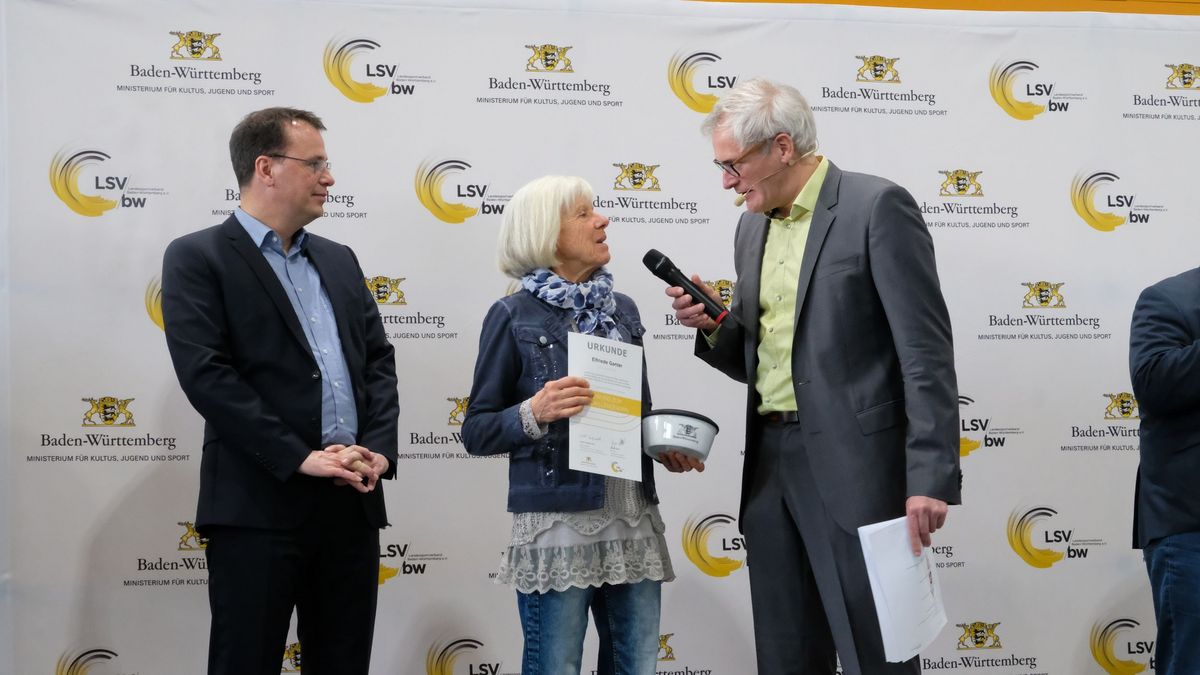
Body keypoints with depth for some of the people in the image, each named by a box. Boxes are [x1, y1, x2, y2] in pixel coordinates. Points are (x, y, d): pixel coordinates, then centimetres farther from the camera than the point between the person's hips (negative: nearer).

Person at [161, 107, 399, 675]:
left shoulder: (338, 260, 18)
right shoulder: (197, 258, -2)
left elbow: (378, 360, 14)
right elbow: (205, 375, -13)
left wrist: (379, 449, -4)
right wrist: (300, 458, -17)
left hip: (352, 501, 6)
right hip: (259, 506, -6)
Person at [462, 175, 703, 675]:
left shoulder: (622, 309, 12)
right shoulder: (514, 316, -4)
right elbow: (476, 431, -4)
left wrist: (666, 446, 2)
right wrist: (533, 413, -22)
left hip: (636, 523, 5)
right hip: (558, 525, -5)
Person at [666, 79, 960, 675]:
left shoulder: (876, 207, -8)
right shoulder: (752, 227, 15)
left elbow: (926, 351, -13)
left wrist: (930, 479, -19)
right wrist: (714, 327, 0)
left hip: (853, 465, -7)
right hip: (771, 464, 7)